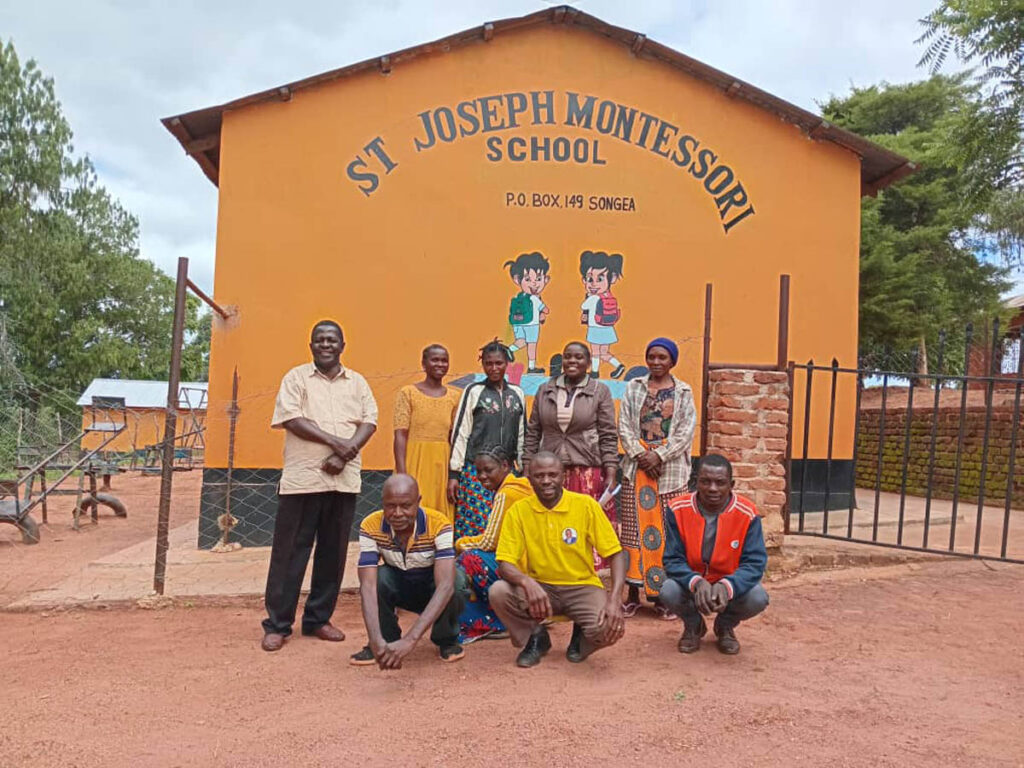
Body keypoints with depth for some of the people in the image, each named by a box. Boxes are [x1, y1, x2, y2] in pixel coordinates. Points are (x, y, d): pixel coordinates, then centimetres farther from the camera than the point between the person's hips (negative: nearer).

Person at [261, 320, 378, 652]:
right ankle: (277, 624, 11)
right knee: (290, 551, 1)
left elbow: (369, 421, 4)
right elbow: (290, 418, -8)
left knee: (333, 552, 8)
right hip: (302, 477, -3)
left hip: (344, 479, 3)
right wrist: (335, 441, -16)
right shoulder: (296, 377, 4)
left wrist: (346, 453, -12)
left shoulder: (357, 382, 13)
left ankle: (318, 618, 21)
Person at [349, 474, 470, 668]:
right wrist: (377, 641, -48)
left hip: (433, 590, -1)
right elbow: (368, 586, -33)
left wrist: (410, 640, -52)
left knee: (455, 584, -35)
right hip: (400, 588, 2)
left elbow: (445, 586, -42)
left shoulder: (438, 524, -33)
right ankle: (387, 640, -5)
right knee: (378, 577, -31)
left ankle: (447, 640, -3)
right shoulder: (371, 526, -26)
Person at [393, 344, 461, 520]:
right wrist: (401, 473, -15)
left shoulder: (454, 396, 10)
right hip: (415, 464, -3)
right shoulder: (408, 393, 0)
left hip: (443, 465, 3)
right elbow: (400, 435, -6)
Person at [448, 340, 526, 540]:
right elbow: (460, 433, 0)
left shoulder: (517, 394, 11)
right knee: (475, 524, -7)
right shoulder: (474, 391, 2)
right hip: (475, 470, -3)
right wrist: (454, 473, -4)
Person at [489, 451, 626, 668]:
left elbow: (616, 554, -8)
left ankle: (581, 637, 10)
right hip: (539, 587, 1)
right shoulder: (518, 511, -7)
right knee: (498, 592, -27)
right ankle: (536, 637, 4)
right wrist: (527, 582, -33)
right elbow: (505, 563, -10)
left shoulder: (586, 505, -9)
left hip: (582, 587, -1)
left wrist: (614, 601, -24)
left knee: (610, 627, -29)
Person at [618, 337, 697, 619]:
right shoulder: (633, 388, 10)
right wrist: (639, 454, -10)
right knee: (633, 529, 3)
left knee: (667, 531, 0)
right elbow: (624, 425, 3)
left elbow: (686, 431, -1)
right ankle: (633, 593, 11)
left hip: (670, 469, -1)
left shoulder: (683, 392, 7)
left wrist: (659, 456, -12)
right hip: (637, 467, 1)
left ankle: (662, 593, 10)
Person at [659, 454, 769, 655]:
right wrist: (697, 582, -37)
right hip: (691, 585, 0)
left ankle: (725, 626, 9)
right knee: (668, 591, -31)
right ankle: (693, 625, 8)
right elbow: (672, 561, -15)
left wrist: (727, 586, -39)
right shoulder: (678, 509, -17)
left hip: (731, 587, 0)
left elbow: (755, 563, -19)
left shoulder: (747, 513, -17)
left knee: (758, 598, -29)